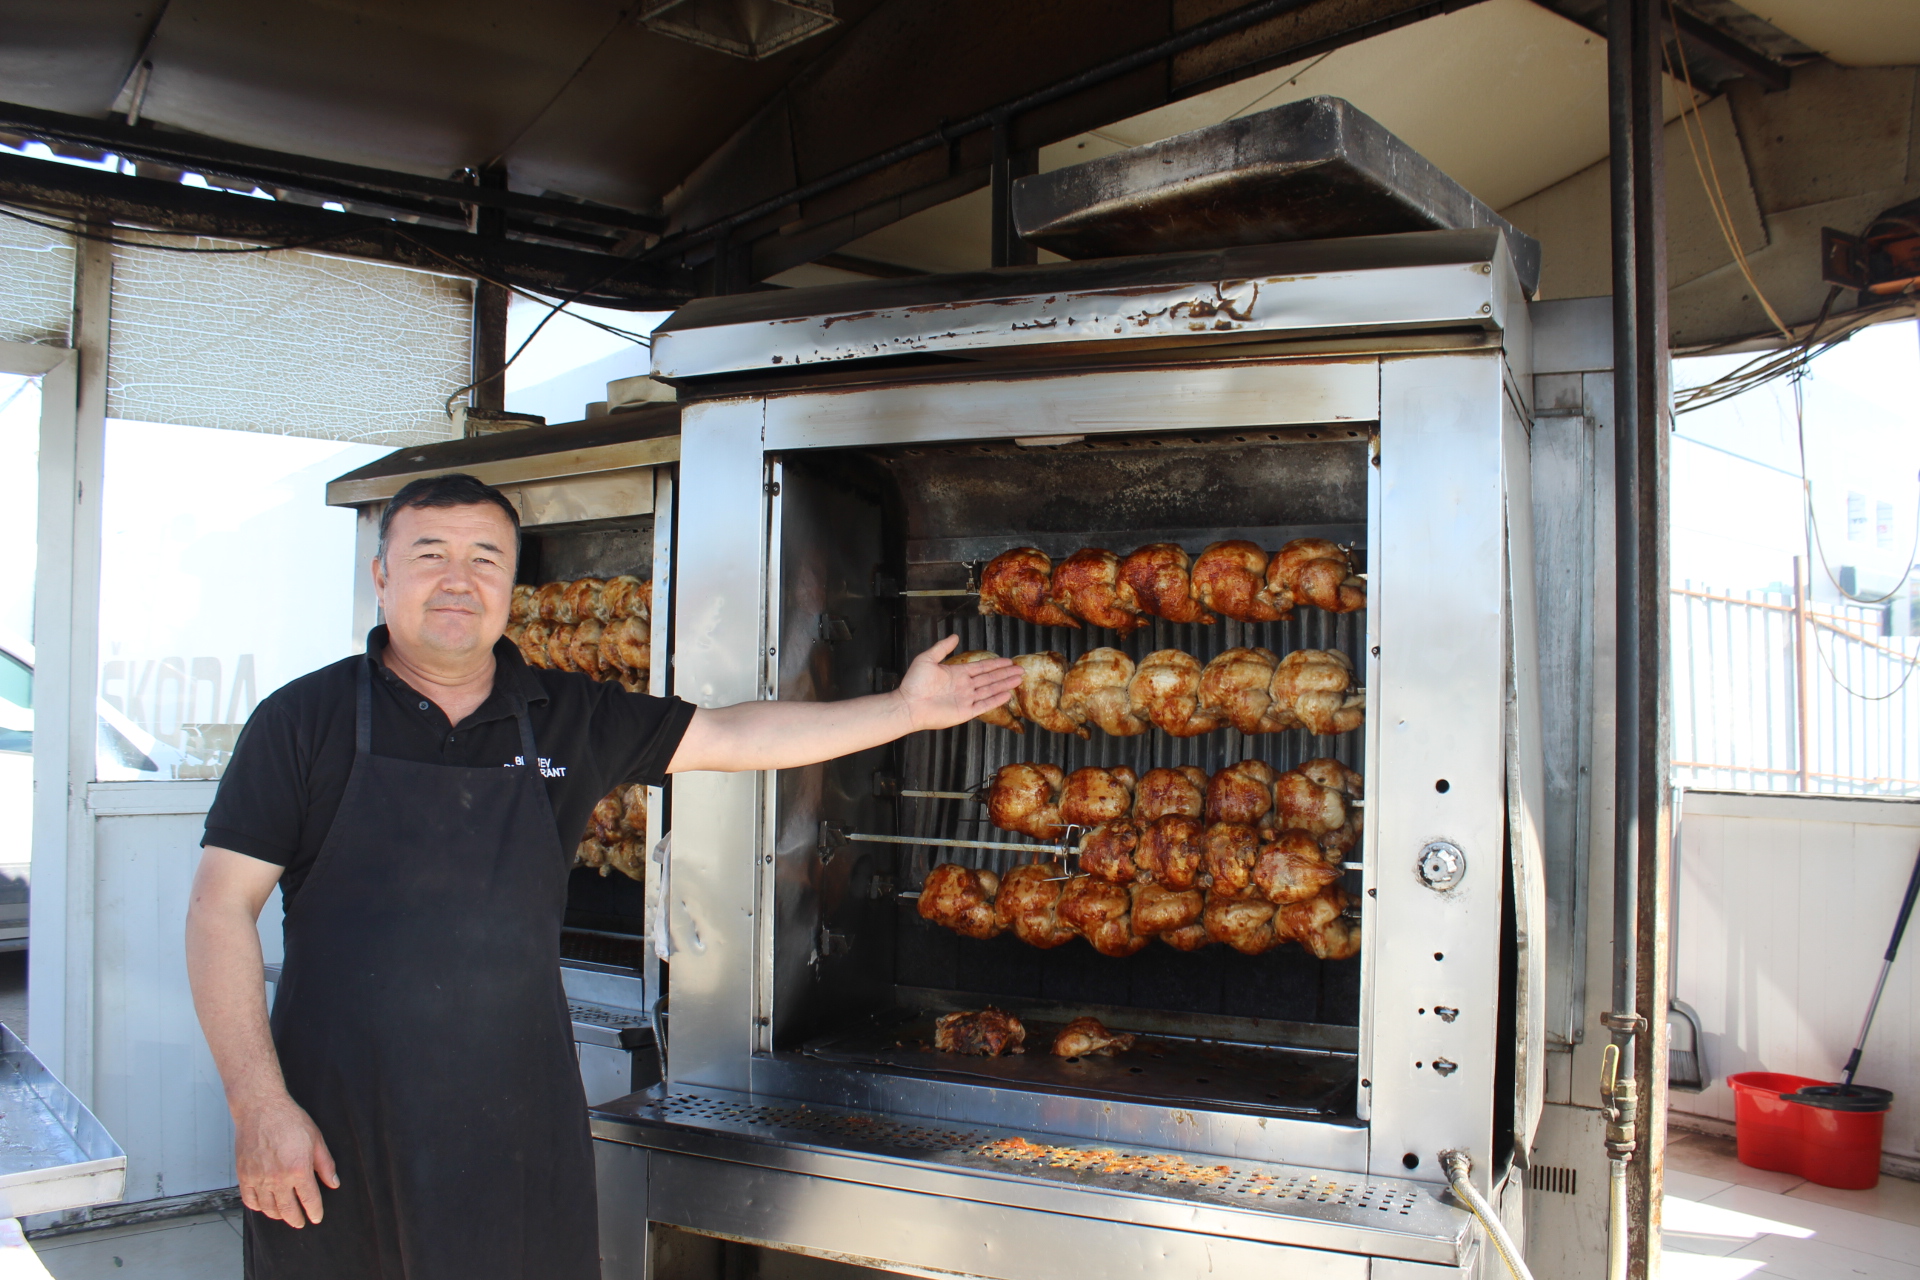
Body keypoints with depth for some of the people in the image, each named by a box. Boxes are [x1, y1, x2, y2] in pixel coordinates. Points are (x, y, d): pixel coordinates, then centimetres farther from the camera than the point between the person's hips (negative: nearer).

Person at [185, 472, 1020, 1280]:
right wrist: (260, 1105, -12)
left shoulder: (567, 718, 5)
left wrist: (905, 711, 11)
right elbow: (221, 908, -5)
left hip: (520, 1123, 2)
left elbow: (733, 737, 11)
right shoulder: (304, 719, -3)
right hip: (339, 1124, -2)